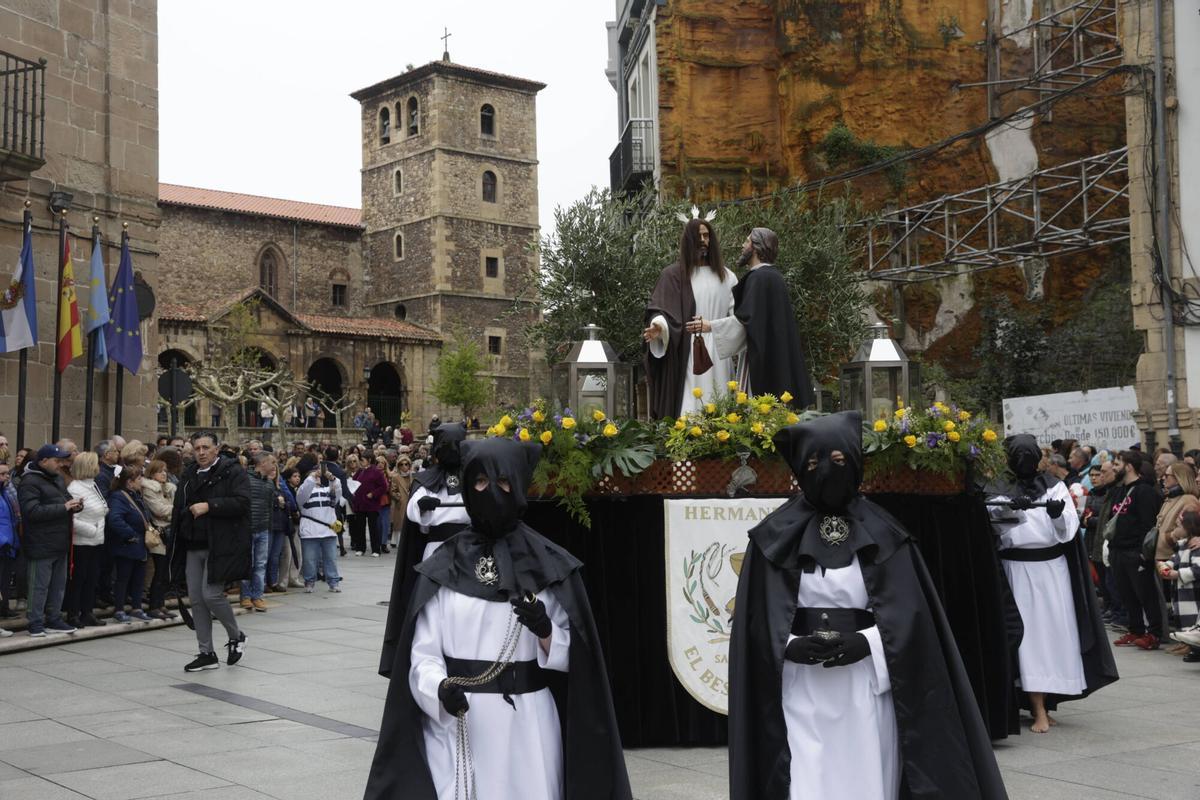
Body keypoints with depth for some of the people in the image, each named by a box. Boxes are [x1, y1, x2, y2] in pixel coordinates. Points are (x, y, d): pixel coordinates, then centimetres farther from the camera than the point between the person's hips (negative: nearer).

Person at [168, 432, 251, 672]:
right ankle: (206, 654, 14)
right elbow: (179, 507, 23)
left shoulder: (233, 472, -5)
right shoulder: (188, 475, 16)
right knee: (196, 599, 5)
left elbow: (241, 501, -16)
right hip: (193, 546, 7)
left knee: (211, 594, -12)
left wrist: (209, 506, -19)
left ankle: (236, 636, 14)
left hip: (220, 544, -7)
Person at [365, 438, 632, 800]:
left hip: (526, 725, 0)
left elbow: (571, 653, 4)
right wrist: (440, 688, -20)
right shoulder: (442, 567, 2)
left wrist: (546, 631, -15)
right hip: (456, 727, 0)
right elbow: (422, 653, -1)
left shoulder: (549, 565, 1)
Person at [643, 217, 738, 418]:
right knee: (690, 408, -10)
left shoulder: (725, 276, 15)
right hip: (687, 355, -4)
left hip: (719, 356, 4)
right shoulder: (674, 275, 3)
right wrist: (658, 325, -25)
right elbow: (660, 310, -4)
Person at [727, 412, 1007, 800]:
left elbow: (906, 613, -1)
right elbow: (760, 617, 0)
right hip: (802, 690, -1)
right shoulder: (777, 536, 2)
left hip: (867, 687, 1)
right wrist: (795, 647, -18)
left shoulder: (882, 533, 3)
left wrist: (864, 643, -18)